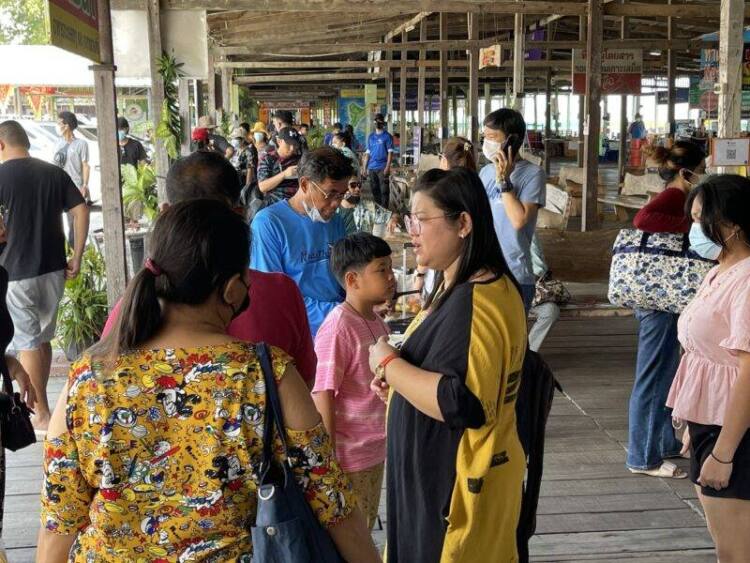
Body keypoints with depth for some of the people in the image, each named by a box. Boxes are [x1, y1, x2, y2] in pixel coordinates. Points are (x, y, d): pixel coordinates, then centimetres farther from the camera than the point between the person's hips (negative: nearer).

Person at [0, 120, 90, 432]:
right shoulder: (55, 173, 3)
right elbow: (81, 212, 0)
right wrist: (76, 258, 3)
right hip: (53, 269, 5)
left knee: (28, 344, 4)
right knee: (43, 338, 17)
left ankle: (41, 415, 9)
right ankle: (37, 402, 30)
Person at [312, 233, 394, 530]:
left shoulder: (377, 322, 4)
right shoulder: (337, 327, -20)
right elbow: (322, 396, -20)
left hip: (376, 449, 8)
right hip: (349, 455, -8)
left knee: (365, 528, 22)